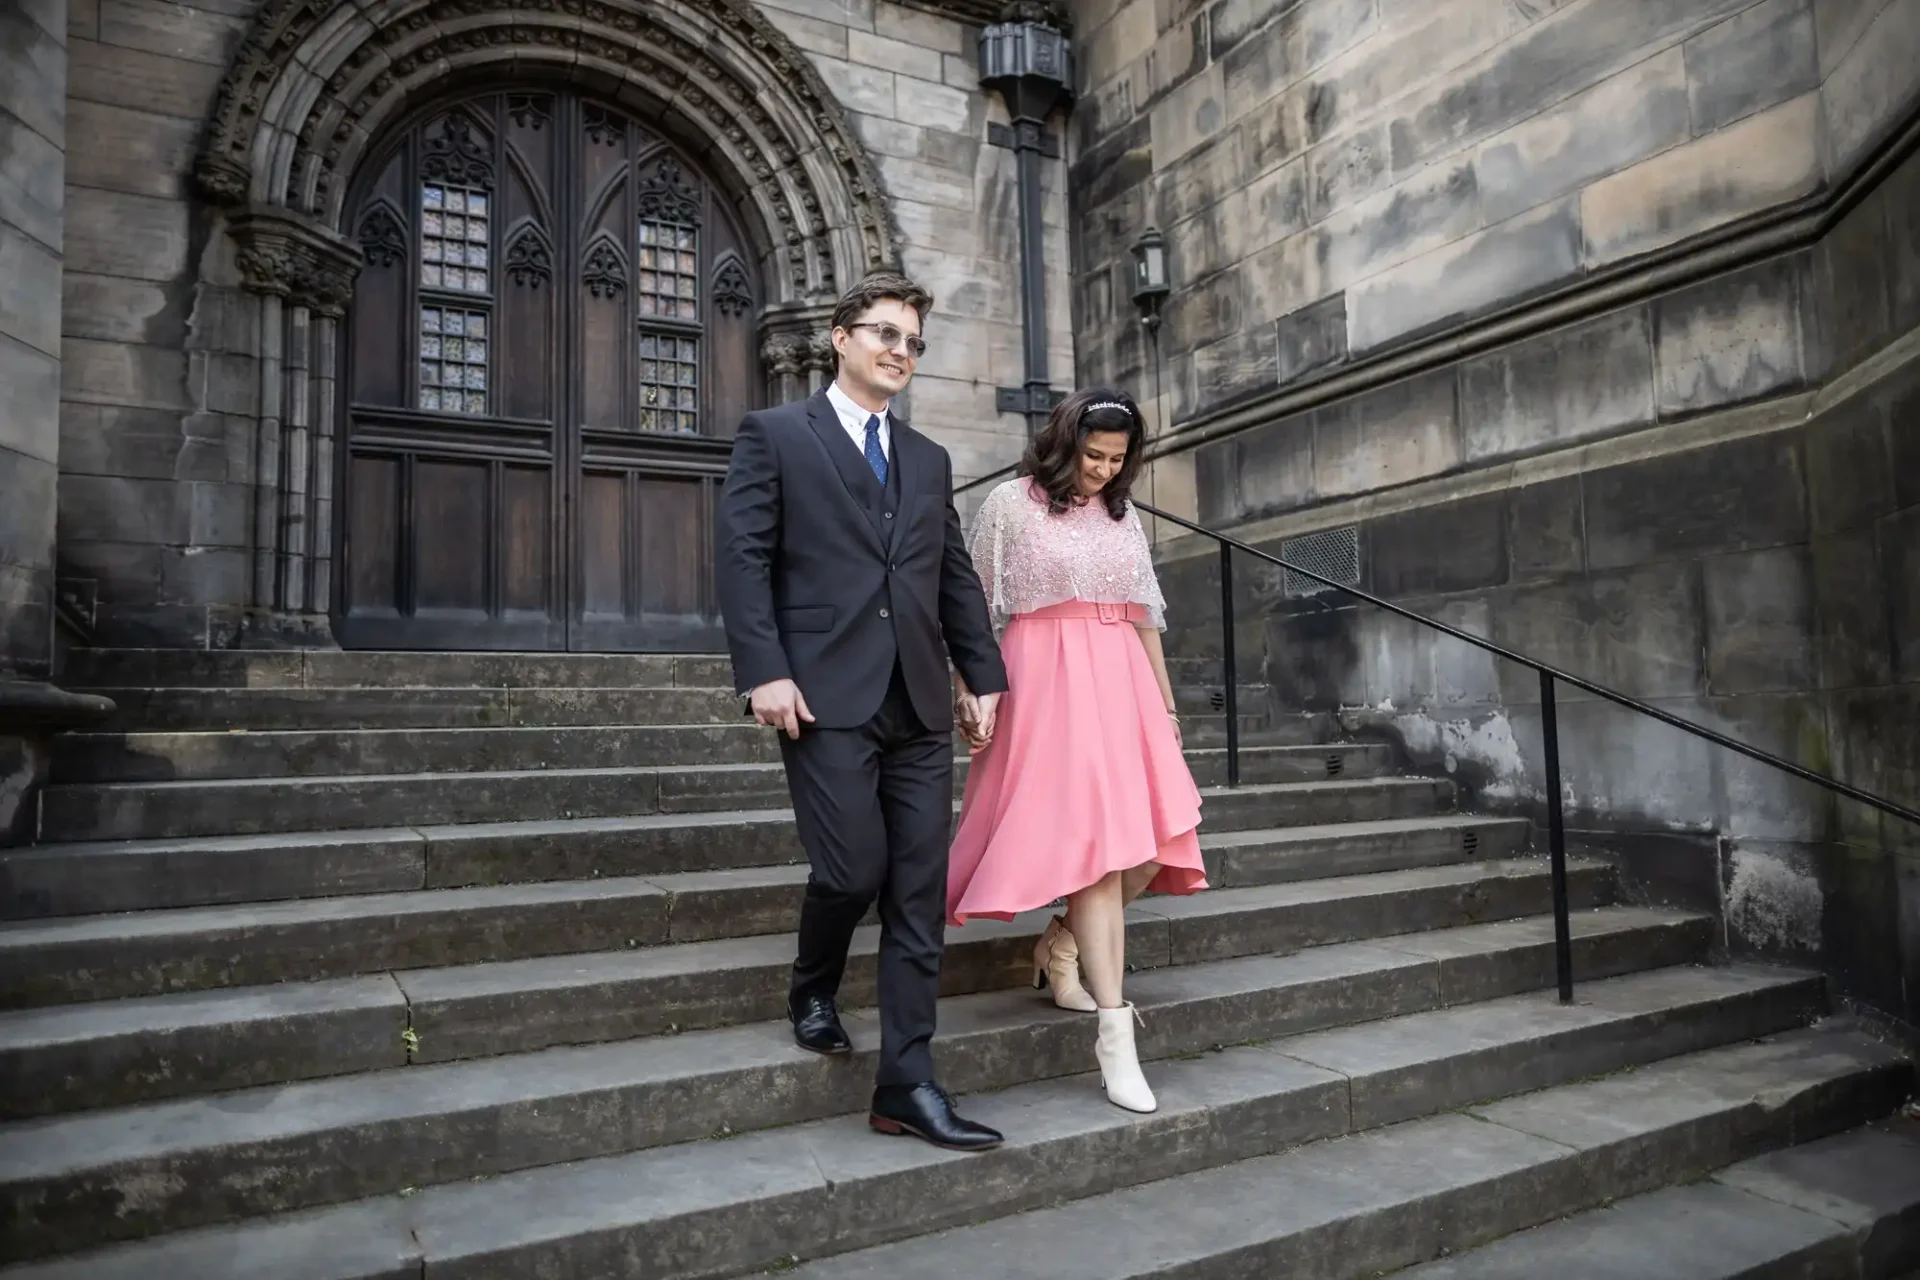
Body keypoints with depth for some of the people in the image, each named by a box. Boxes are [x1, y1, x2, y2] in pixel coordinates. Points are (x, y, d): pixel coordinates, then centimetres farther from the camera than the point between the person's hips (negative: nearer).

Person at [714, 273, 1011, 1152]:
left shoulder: (929, 460, 20)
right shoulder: (775, 435, 5)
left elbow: (956, 577, 19)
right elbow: (742, 556, -4)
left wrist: (984, 675, 10)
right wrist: (764, 672, -14)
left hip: (918, 704, 5)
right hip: (826, 696, -5)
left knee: (919, 893, 2)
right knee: (854, 868, -8)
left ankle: (906, 1085, 10)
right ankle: (813, 990, 26)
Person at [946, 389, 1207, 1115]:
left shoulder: (1123, 514, 16)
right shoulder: (1011, 504, 0)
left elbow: (1144, 615, 18)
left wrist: (1166, 704, 17)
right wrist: (969, 694, -7)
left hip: (1121, 683, 6)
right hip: (1047, 682, -6)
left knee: (1154, 845, -1)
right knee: (1094, 840, -13)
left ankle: (1060, 946, 24)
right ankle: (1115, 1034, -7)